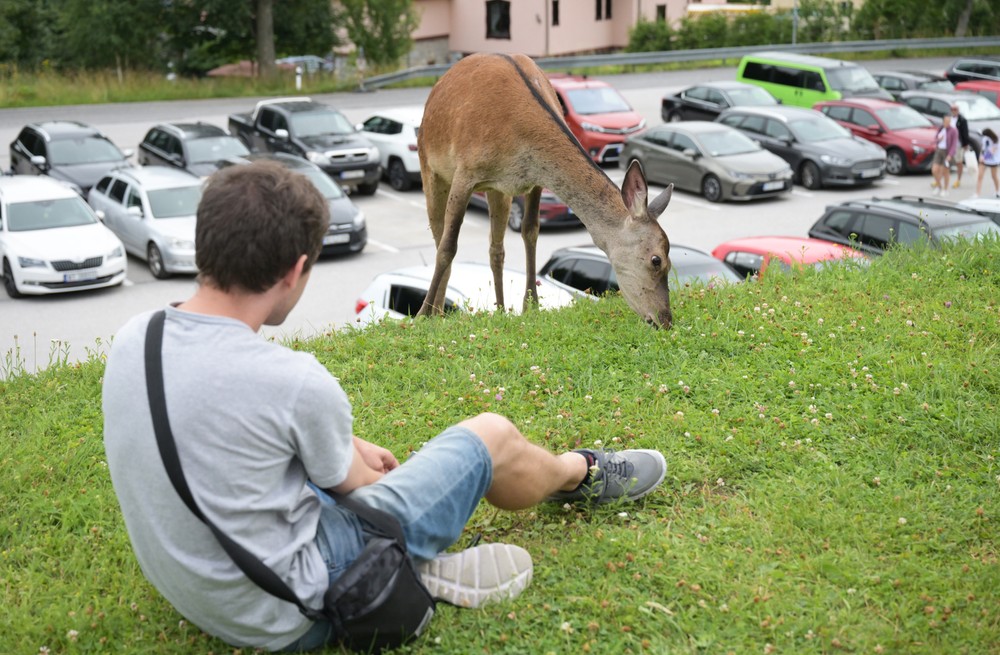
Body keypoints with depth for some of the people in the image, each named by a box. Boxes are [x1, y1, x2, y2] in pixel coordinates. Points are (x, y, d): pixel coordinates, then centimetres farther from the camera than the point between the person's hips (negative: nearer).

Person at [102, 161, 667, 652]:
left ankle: (416, 560, 30)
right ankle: (580, 473, 37)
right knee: (492, 437, 5)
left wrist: (348, 444, 18)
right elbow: (355, 487, -7)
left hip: (193, 594, 7)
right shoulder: (295, 383, -29)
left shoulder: (131, 340, -8)